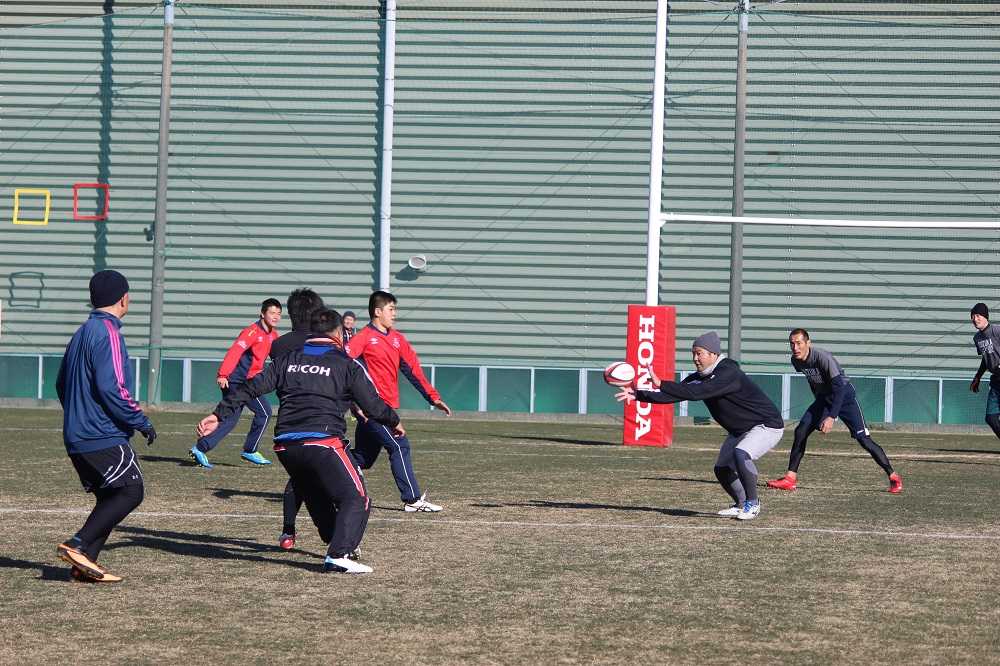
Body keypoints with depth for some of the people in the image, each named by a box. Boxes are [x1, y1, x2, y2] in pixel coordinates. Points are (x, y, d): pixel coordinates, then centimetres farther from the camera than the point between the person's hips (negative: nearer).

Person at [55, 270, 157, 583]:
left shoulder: (81, 333, 16)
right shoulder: (108, 332, -13)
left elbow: (61, 384, 22)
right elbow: (110, 387, -21)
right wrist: (141, 422, -13)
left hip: (76, 436, 9)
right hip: (104, 436, -9)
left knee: (110, 497, 12)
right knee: (131, 491, -6)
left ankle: (84, 564, 2)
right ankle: (78, 545, -15)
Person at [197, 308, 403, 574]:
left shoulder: (288, 360, 18)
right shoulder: (347, 365, 7)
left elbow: (252, 388, 9)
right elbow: (373, 405, 7)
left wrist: (219, 415, 10)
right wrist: (394, 422, 26)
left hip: (285, 447, 6)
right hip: (323, 442, -6)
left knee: (317, 497, 24)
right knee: (355, 499, -4)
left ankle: (341, 545, 31)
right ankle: (339, 554, -21)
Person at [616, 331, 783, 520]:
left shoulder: (729, 373, -29)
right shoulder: (699, 377, 0)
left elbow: (695, 393, -39)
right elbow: (674, 395, -4)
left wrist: (660, 384, -41)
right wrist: (638, 395, -14)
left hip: (768, 425, -10)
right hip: (739, 431, 10)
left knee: (741, 454, -32)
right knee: (722, 469, 9)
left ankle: (752, 504, -15)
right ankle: (741, 505, 32)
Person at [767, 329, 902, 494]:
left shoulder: (823, 357, -29)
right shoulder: (796, 361, -7)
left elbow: (839, 388, -33)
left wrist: (831, 417, -41)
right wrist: (820, 407, 21)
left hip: (844, 395, -7)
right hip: (823, 397, 7)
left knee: (863, 438, -12)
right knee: (800, 431, -5)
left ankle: (893, 477, -4)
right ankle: (790, 478, -1)